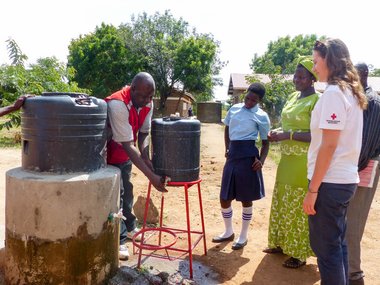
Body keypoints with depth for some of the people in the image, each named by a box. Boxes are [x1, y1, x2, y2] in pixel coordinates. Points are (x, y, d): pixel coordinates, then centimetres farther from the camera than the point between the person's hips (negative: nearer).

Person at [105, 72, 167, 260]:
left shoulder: (147, 104, -13)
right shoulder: (117, 104, -35)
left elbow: (144, 133, -4)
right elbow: (128, 146, -37)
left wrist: (145, 157, -22)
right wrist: (151, 176, -39)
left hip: (126, 153, 7)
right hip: (108, 155, -7)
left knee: (126, 191, 17)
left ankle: (129, 228, 35)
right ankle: (119, 241, 8)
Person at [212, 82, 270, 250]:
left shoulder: (261, 116, -2)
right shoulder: (234, 108, 11)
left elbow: (265, 142, 0)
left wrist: (261, 160, -17)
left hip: (248, 156, -5)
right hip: (232, 155, 5)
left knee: (246, 198, 5)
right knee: (224, 198, 10)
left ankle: (243, 236, 24)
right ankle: (228, 232, 32)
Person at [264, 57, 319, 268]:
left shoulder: (317, 101, -14)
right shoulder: (293, 97, 11)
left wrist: (287, 135, -21)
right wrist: (277, 133, 2)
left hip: (303, 163, -8)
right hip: (287, 159, 8)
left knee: (299, 208, 3)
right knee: (283, 203, 17)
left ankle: (299, 253, 20)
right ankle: (282, 243, 35)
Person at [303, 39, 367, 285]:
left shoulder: (333, 92, -15)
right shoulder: (351, 92, 13)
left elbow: (329, 145, -20)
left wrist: (312, 189, -17)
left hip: (330, 182, -9)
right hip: (346, 179, 9)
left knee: (325, 247, 2)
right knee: (337, 242, 19)